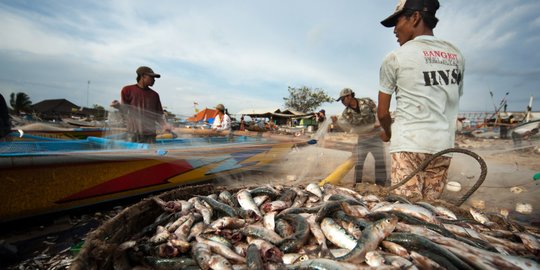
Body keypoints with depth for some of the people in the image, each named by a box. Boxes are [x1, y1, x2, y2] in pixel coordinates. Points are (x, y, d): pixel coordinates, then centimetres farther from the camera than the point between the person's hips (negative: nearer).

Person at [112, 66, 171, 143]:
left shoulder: (154, 95, 14)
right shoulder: (128, 90, 6)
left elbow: (158, 115, 12)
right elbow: (125, 111, 5)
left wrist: (164, 125, -8)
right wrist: (119, 106, -17)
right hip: (134, 133, -3)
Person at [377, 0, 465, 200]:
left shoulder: (395, 57, -1)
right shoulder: (456, 55, 15)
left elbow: (383, 112, 3)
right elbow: (454, 100, 18)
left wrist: (387, 132, 22)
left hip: (408, 144, -5)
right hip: (443, 145, 5)